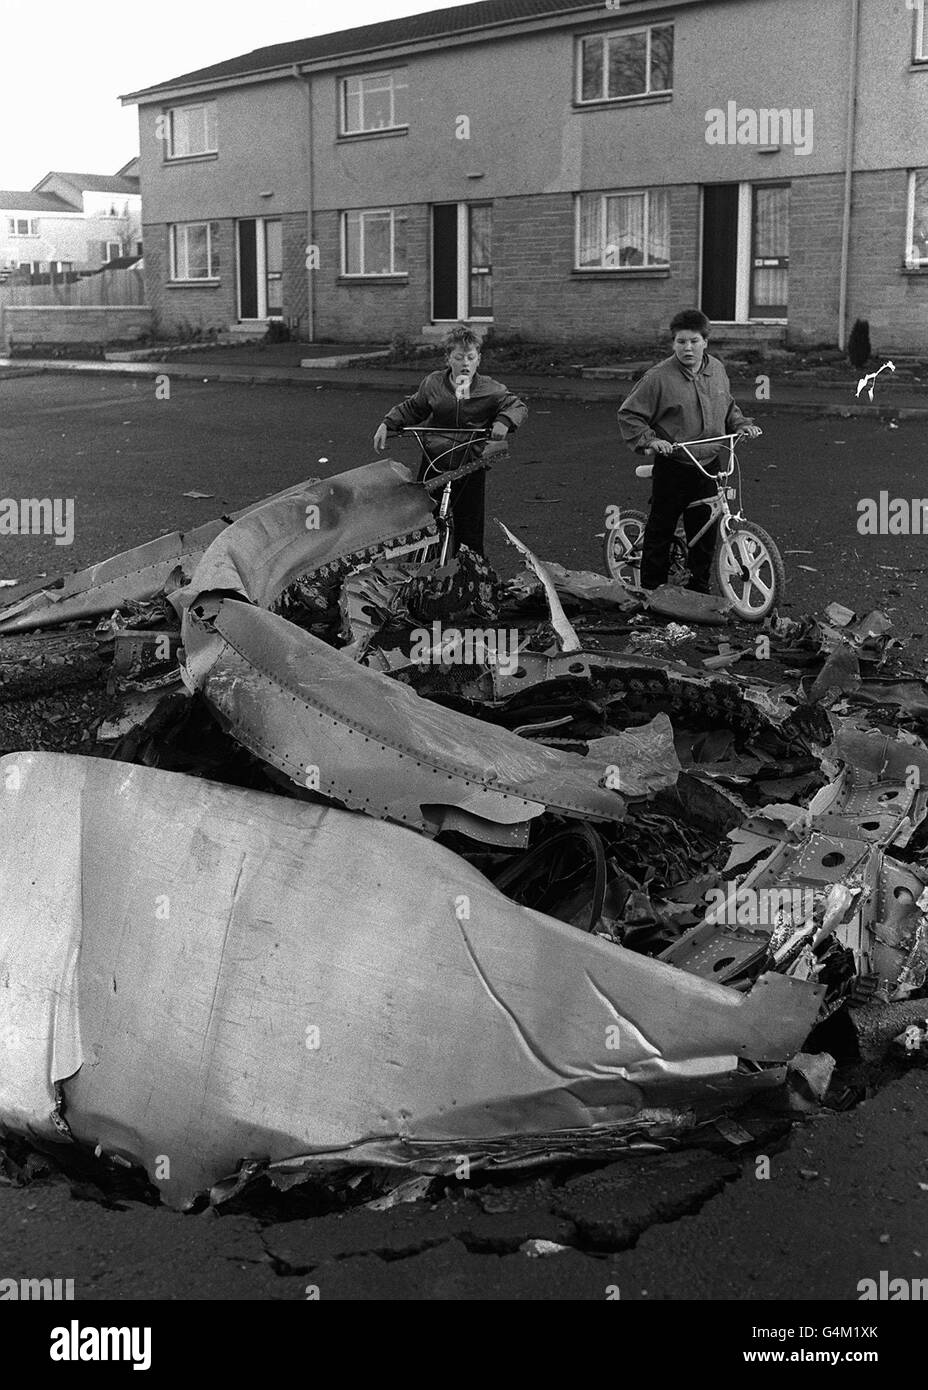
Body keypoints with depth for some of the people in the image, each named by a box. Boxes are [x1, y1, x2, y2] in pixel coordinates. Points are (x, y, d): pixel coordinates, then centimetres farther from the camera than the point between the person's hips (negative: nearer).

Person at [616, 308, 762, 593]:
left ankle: (699, 589, 22)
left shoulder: (717, 370, 6)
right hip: (672, 466, -5)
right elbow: (628, 414, -6)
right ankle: (652, 590, 15)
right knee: (660, 530, 4)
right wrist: (648, 440, -17)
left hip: (709, 465, 5)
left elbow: (727, 407, 24)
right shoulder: (659, 377, -12)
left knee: (706, 531, 9)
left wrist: (741, 424, 8)